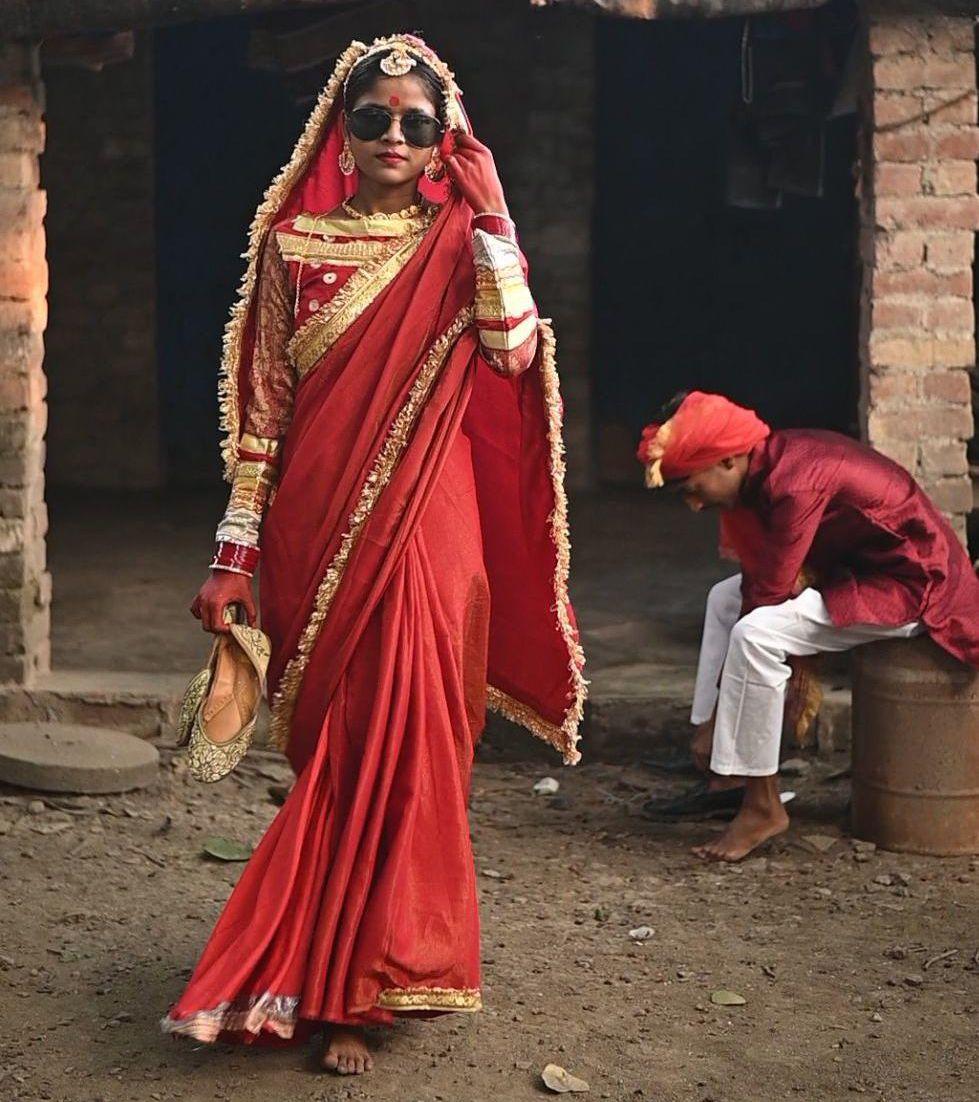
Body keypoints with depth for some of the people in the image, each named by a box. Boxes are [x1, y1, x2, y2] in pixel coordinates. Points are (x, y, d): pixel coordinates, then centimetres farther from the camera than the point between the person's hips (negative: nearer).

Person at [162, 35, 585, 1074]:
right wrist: (234, 550, 1)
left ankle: (347, 986, 7)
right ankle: (349, 974, 20)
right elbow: (263, 404, 6)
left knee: (403, 742, -4)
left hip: (425, 527, -1)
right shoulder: (296, 244, 7)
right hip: (317, 525, 1)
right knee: (336, 744, 6)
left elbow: (514, 354, -11)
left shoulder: (459, 241, 5)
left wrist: (484, 219, -11)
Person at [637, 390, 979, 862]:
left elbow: (767, 593, -27)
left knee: (755, 633, -25)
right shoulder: (769, 462, -1)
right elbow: (761, 578, 5)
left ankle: (762, 807, -15)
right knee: (725, 598, 15)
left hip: (910, 588, -11)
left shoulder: (796, 487, -30)